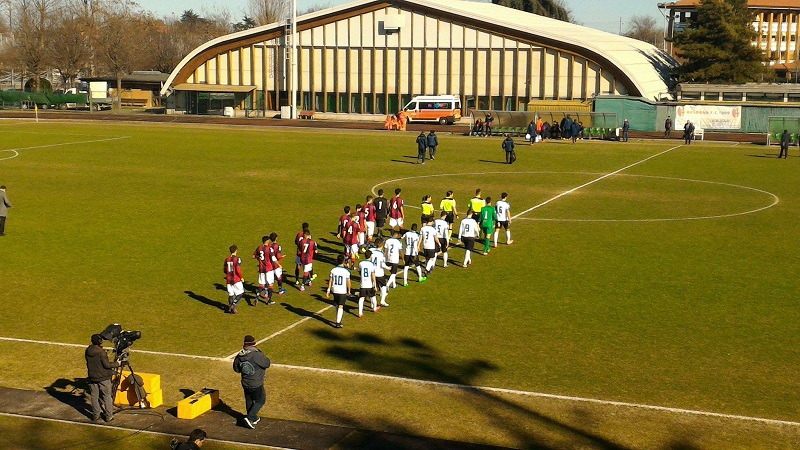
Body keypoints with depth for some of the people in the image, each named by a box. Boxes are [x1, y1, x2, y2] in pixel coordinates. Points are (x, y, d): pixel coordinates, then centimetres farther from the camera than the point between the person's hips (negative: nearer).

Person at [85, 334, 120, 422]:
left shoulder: (87, 351, -2)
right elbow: (107, 365, -19)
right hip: (103, 378, -5)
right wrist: (116, 364, -4)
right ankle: (109, 416, 12)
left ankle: (95, 415, 20)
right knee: (107, 396, 7)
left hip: (92, 377, 5)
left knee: (94, 396, 14)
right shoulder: (101, 352, -21)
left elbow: (88, 363, 10)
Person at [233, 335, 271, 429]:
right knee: (260, 400, 13)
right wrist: (261, 354, -5)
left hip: (245, 384, 6)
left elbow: (236, 369, 6)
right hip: (256, 385, -6)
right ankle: (250, 417, 1)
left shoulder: (239, 356, -7)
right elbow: (267, 364, -17)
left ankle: (253, 418, 39)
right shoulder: (256, 355, -29)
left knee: (249, 400, 23)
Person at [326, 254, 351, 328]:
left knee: (337, 306, 19)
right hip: (343, 291, -3)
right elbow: (348, 282, -7)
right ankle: (338, 323, -6)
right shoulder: (346, 271, -12)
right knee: (340, 306, 0)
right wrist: (349, 291, 8)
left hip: (335, 290, 3)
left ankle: (338, 320, 32)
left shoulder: (333, 270, -3)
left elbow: (330, 281, 1)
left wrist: (328, 290, 9)